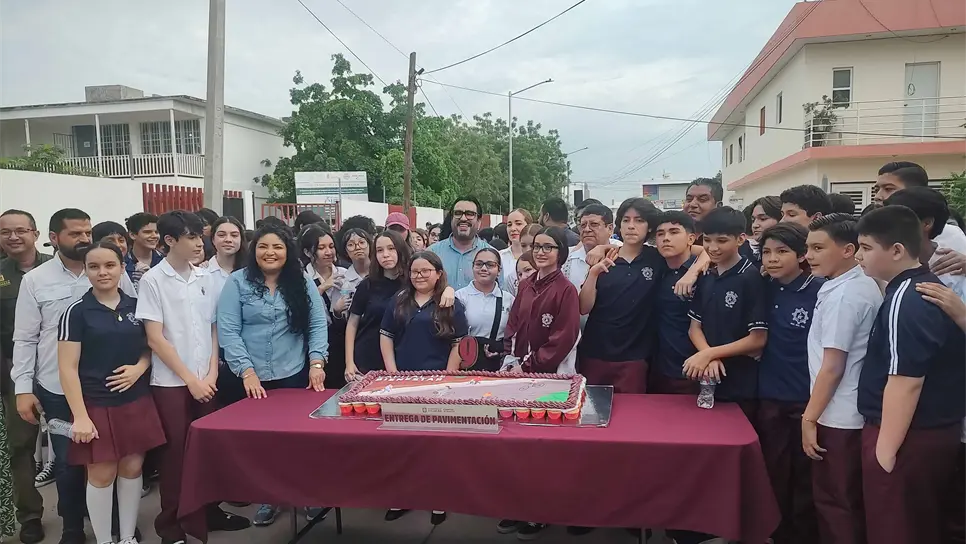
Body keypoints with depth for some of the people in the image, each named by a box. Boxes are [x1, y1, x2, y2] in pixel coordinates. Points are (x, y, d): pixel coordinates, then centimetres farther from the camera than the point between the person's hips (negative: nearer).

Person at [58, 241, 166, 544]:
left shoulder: (135, 306, 5)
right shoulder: (77, 312, -6)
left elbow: (149, 347, 16)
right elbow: (68, 368, -9)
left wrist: (139, 368, -7)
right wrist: (80, 416, -14)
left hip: (136, 402, 3)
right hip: (97, 405, -3)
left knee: (132, 468, 9)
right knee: (102, 475, 4)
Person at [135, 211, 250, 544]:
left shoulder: (204, 278, 5)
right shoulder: (152, 280, -9)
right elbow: (155, 339, -10)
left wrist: (211, 374, 1)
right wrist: (190, 379, -10)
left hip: (206, 380, 4)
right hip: (171, 382, -4)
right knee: (175, 452, 4)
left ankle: (209, 511, 26)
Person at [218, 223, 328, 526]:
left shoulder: (303, 282, 3)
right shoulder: (237, 282, -2)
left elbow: (318, 325, 0)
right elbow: (227, 330, -8)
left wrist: (316, 363, -11)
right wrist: (247, 371, -14)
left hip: (295, 375, 1)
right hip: (251, 379, 0)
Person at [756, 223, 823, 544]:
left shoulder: (820, 292, -11)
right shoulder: (766, 289, 4)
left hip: (808, 397, -4)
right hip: (770, 396, 4)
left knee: (806, 477, 9)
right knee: (775, 473, 13)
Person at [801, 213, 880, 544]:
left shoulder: (841, 295, -20)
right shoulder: (867, 285, 7)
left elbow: (832, 366, -20)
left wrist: (809, 418, -13)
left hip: (837, 417, -9)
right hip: (856, 412, 9)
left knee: (833, 502, 5)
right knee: (851, 502, 19)